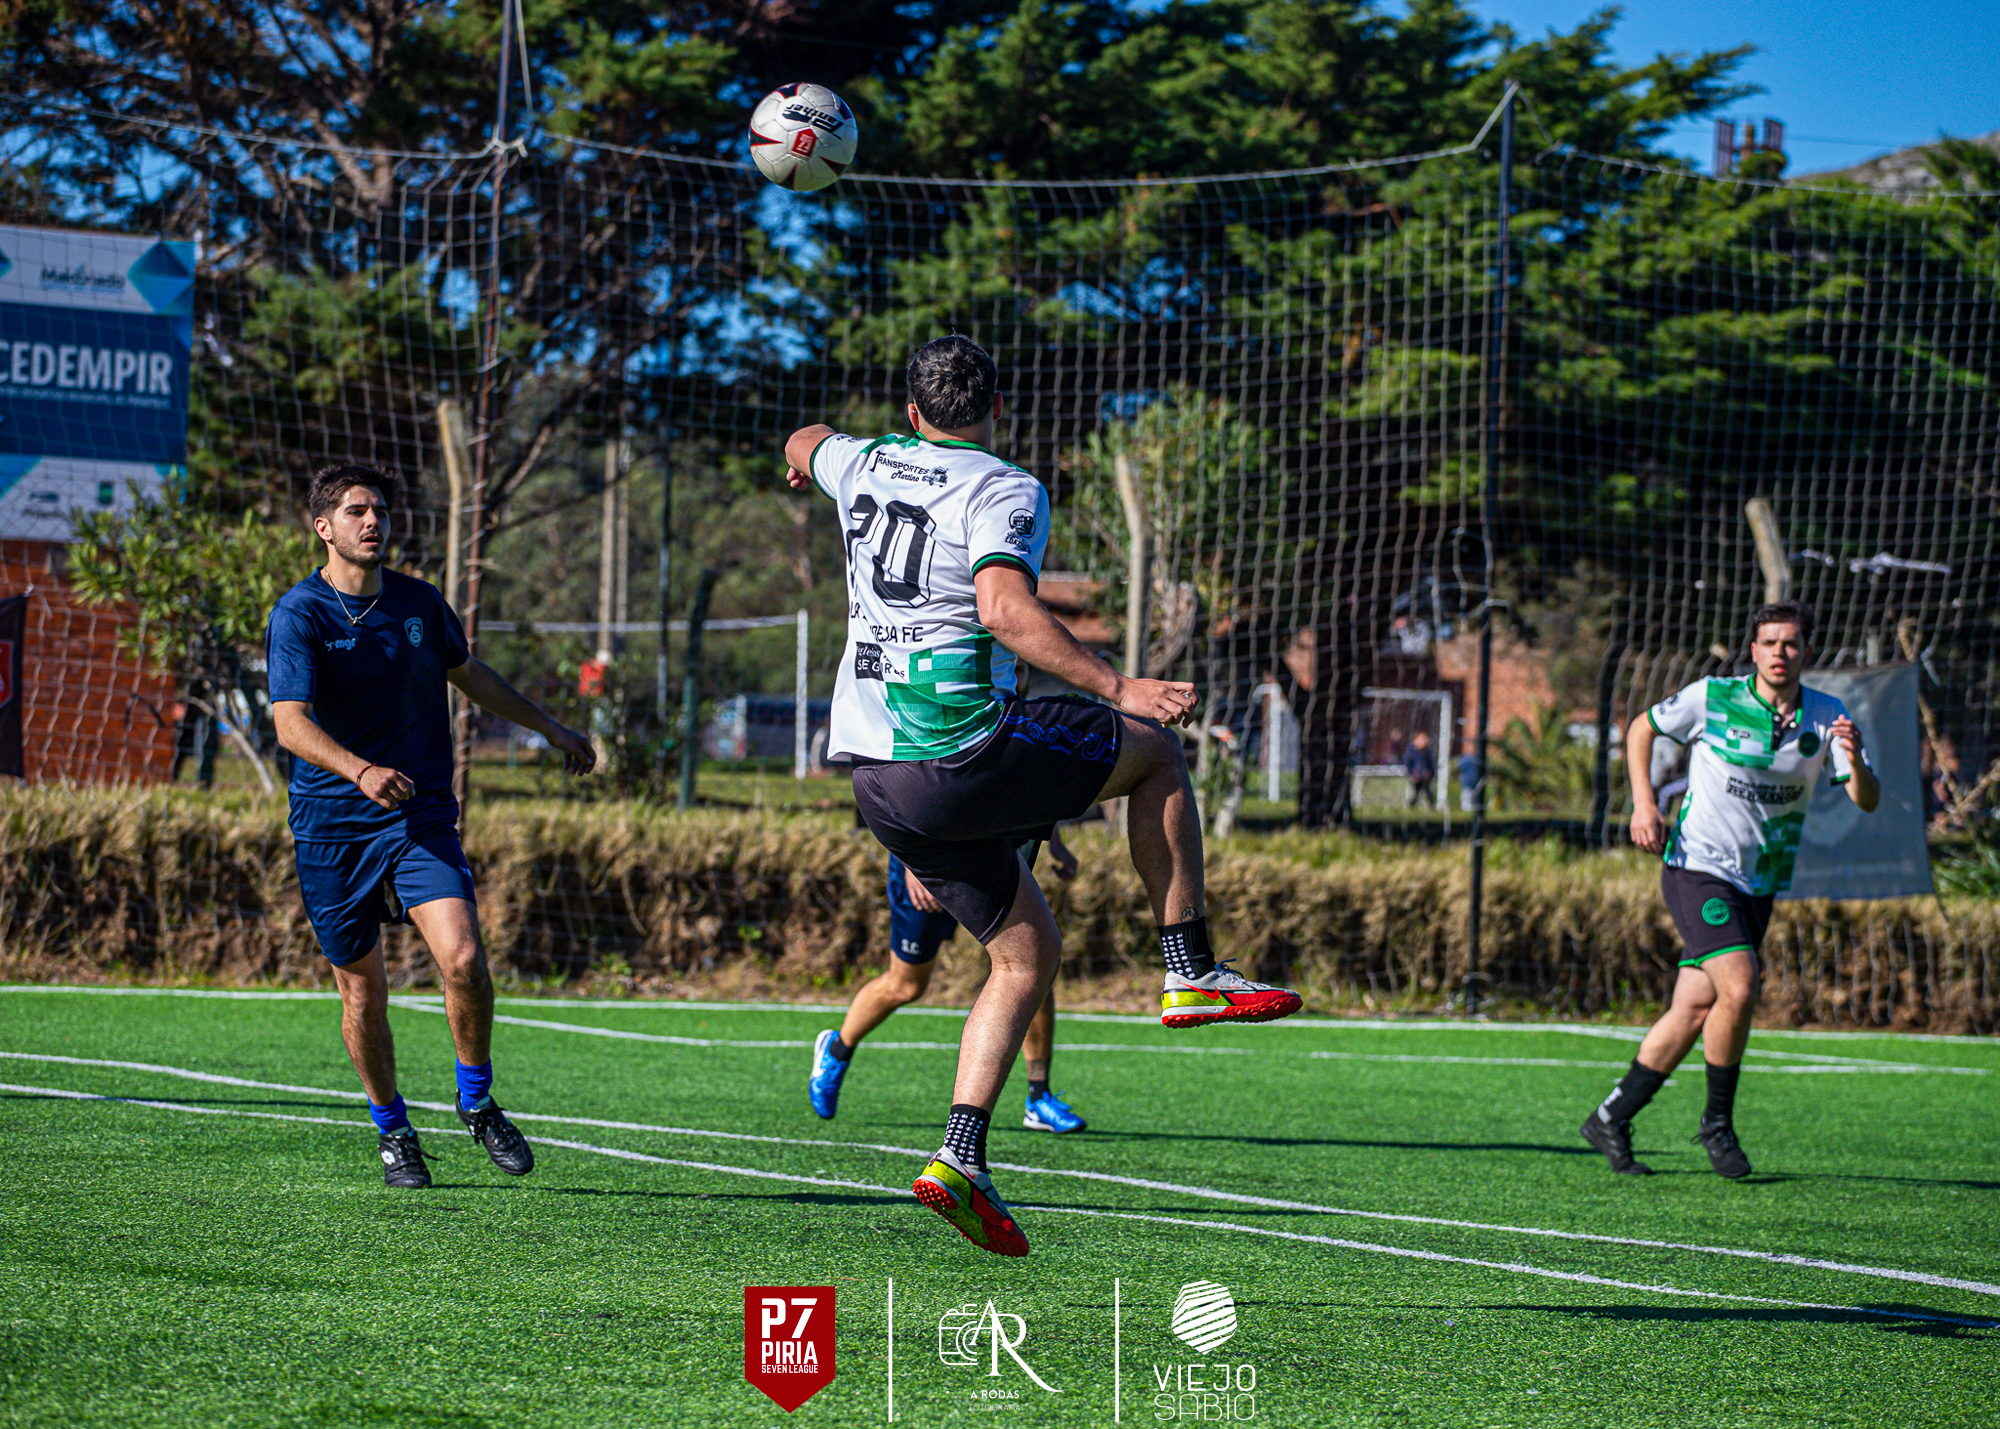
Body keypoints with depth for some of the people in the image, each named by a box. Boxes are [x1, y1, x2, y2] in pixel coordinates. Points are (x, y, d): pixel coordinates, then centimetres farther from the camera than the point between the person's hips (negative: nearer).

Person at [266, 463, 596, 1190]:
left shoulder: (419, 603, 6)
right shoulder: (299, 614, -9)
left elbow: (468, 673, 25)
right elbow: (291, 722, -22)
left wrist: (551, 729, 32)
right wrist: (361, 771, -39)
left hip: (421, 816, 2)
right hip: (331, 826, -2)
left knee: (462, 959, -18)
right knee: (363, 995, 4)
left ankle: (477, 1102, 4)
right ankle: (392, 1131, 26)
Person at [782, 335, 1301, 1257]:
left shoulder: (867, 465, 14)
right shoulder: (1004, 492, -7)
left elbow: (804, 445, 39)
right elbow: (1004, 609, -24)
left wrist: (806, 456, 64)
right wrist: (1118, 688, -25)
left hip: (874, 773, 7)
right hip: (960, 752, -7)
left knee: (1029, 950, 16)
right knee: (1156, 750, 14)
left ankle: (961, 1156, 4)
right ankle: (1191, 973, 11)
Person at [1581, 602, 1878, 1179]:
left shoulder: (1826, 718, -1)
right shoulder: (1711, 699, -8)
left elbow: (1867, 801, -7)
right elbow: (1641, 728, 9)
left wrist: (1855, 761, -29)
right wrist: (1644, 802, -4)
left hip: (1759, 887, 4)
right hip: (1698, 867, -4)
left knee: (1694, 1012, 3)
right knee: (1738, 989, -22)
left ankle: (1612, 1119, 17)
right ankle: (1717, 1120, -3)